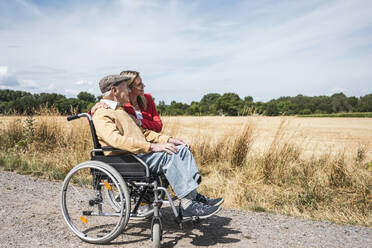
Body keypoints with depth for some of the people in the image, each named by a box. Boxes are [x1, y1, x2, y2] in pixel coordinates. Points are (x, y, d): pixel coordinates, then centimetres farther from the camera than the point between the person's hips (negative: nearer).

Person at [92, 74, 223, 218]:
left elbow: (142, 132, 26)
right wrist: (152, 147, -30)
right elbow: (117, 139, -25)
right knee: (169, 155, -29)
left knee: (182, 149, -5)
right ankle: (188, 204, -27)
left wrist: (168, 140, 11)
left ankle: (194, 195, -8)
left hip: (141, 152, 9)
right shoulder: (101, 114, -7)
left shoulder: (120, 110, 25)